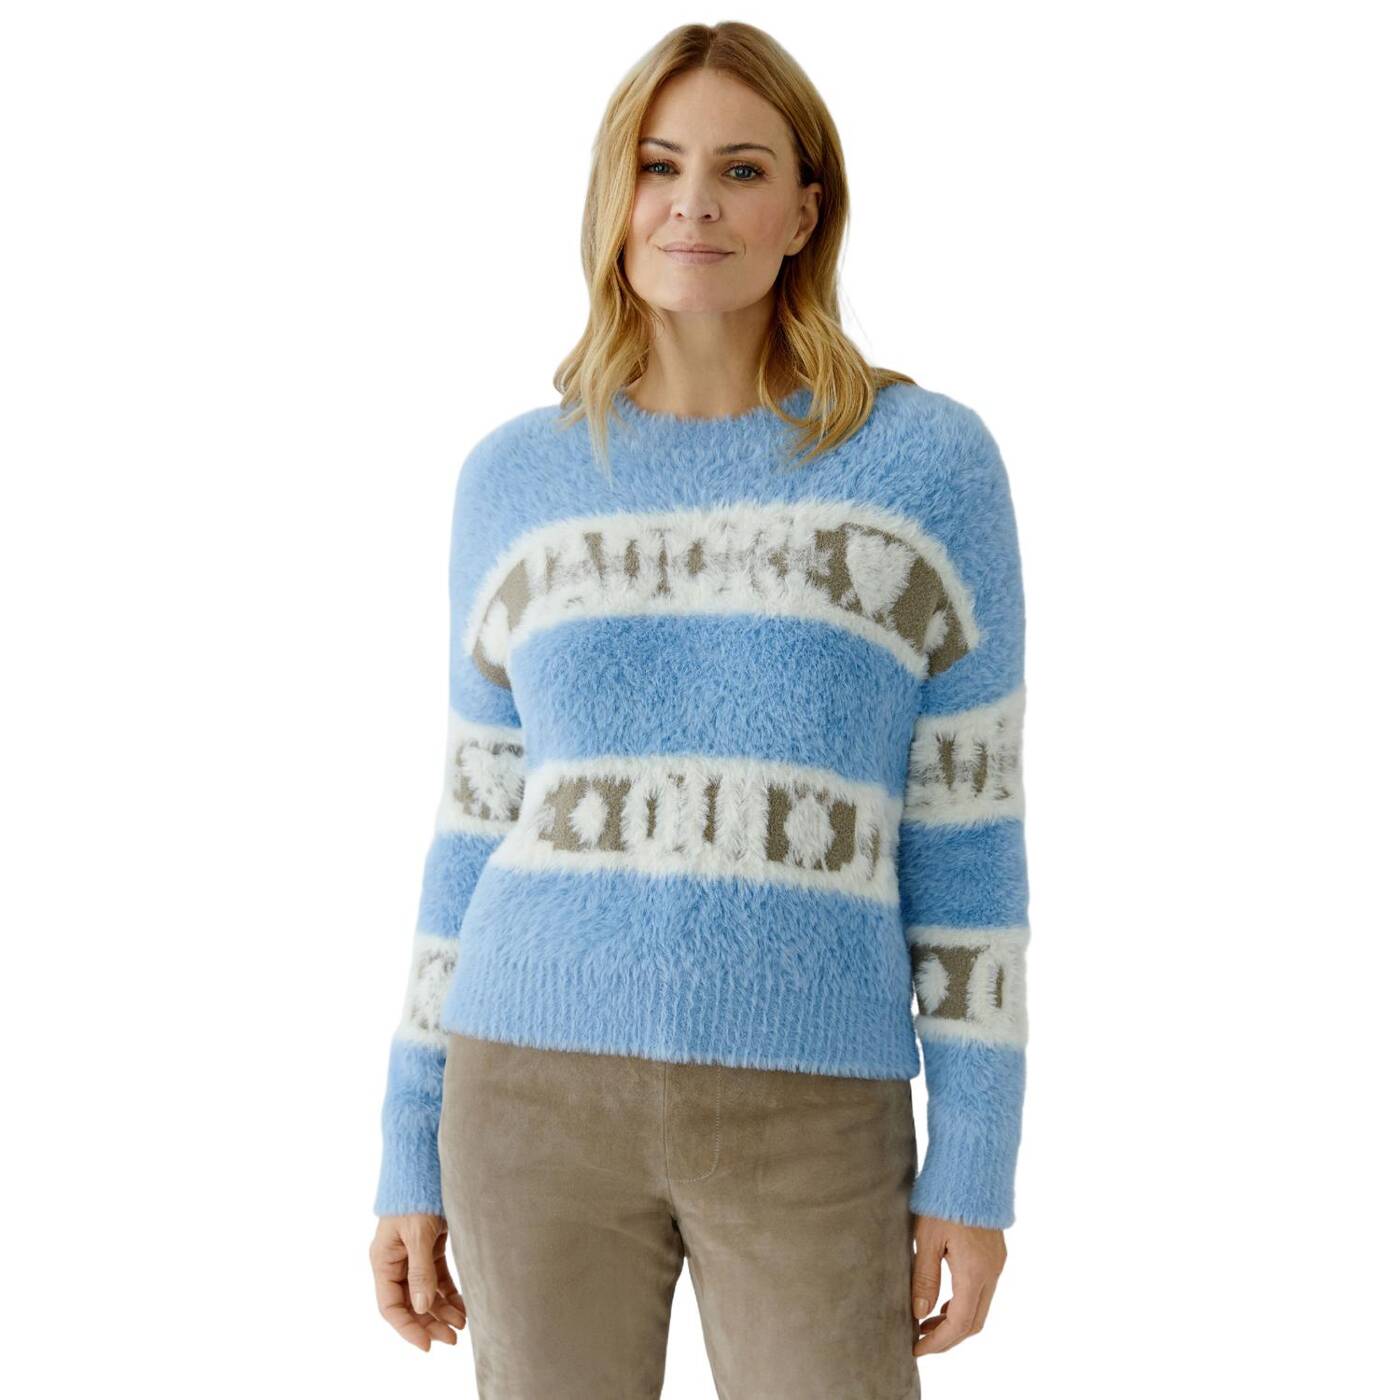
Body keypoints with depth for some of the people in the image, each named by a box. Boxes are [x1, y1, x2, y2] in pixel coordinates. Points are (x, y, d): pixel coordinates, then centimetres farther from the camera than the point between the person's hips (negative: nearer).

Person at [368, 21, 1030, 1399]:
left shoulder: (930, 460, -1)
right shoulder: (516, 481, 5)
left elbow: (965, 827, 0)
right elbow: (481, 830, 8)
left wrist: (978, 1161, -2)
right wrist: (412, 1149, 8)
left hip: (806, 1121, -1)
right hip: (546, 1088, 2)